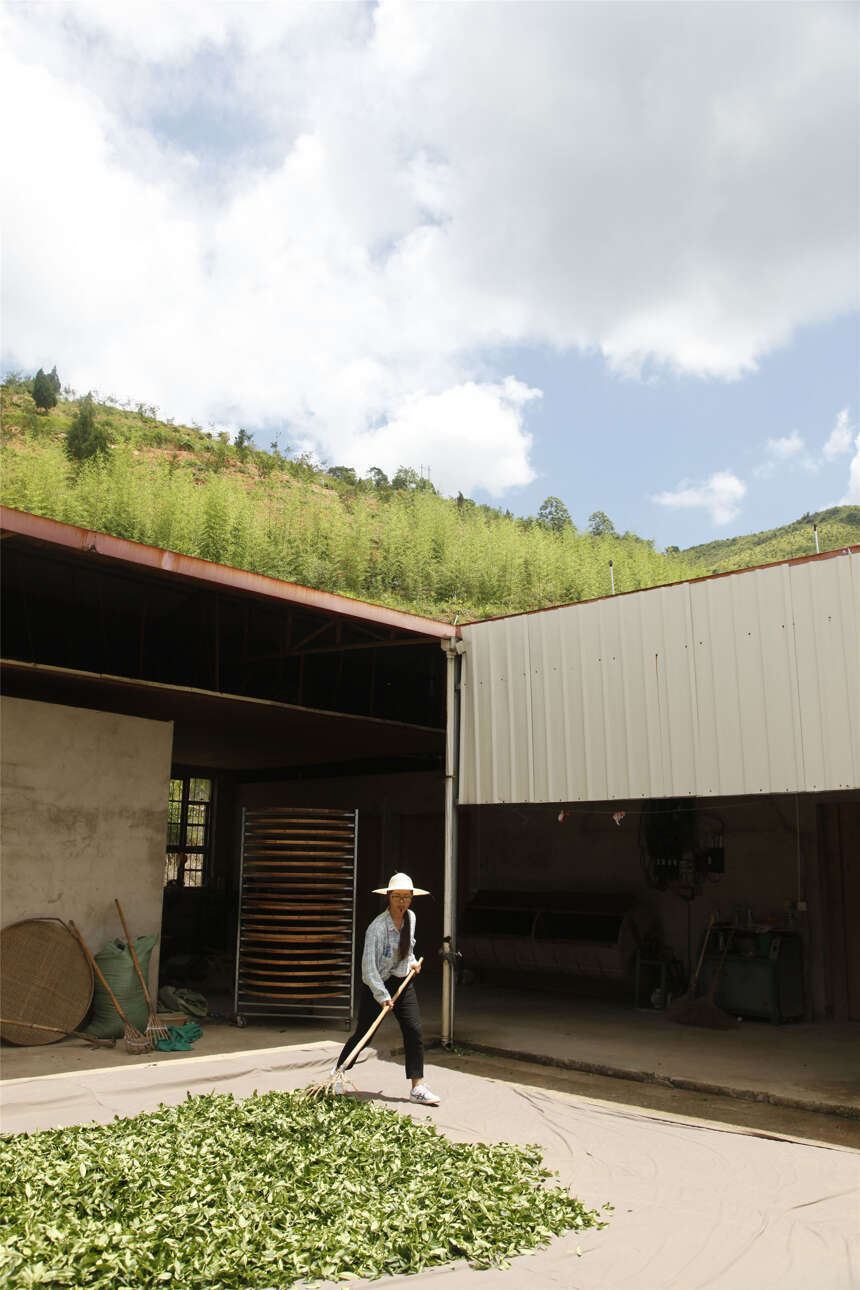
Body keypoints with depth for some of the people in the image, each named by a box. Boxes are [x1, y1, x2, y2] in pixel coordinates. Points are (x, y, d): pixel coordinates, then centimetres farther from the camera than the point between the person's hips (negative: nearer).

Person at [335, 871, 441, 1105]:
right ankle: (338, 1073, 25)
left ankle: (417, 1088, 1)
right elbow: (369, 965, -23)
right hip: (377, 984, -5)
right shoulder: (377, 927, -22)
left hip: (403, 982, 6)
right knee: (363, 1034, 2)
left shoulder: (411, 917, 0)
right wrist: (382, 996, -25)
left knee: (414, 1031, -4)